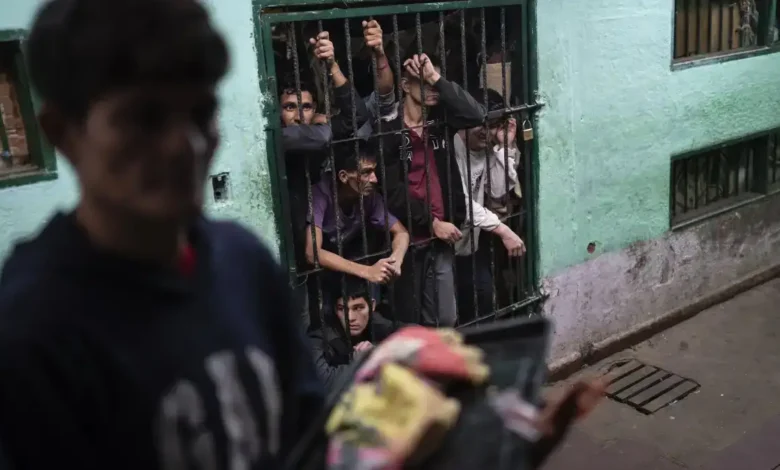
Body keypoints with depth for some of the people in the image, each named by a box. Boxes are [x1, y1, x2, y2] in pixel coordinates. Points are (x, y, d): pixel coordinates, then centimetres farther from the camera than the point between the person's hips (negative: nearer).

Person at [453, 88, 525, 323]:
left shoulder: (488, 148, 1)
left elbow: (498, 192, -8)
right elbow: (459, 202, -29)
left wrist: (505, 147, -14)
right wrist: (503, 230, -32)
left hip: (474, 238, 7)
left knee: (484, 299, 10)